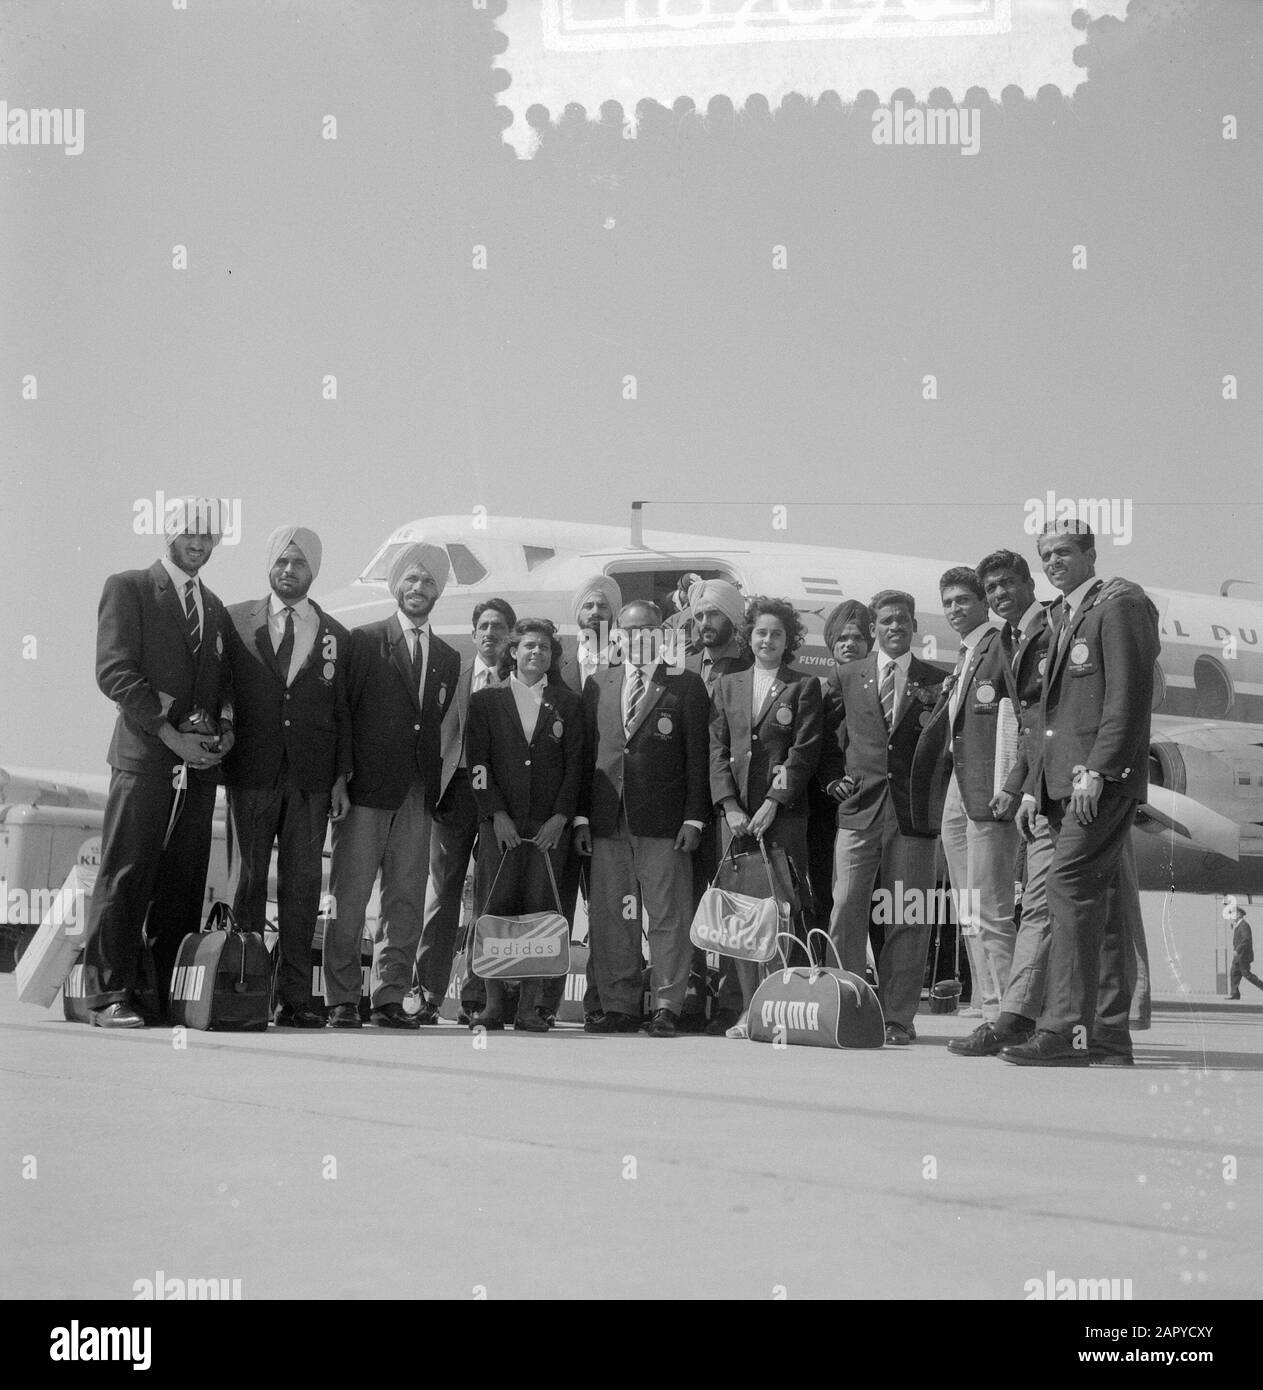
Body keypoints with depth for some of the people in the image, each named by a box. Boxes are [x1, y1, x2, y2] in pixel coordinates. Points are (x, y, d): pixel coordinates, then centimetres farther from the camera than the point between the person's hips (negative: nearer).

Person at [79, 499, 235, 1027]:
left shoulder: (214, 606, 22)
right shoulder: (127, 588, 2)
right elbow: (114, 671, -7)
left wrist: (226, 729, 3)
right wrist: (172, 736, -13)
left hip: (199, 763, 6)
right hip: (145, 754, -6)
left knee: (185, 884, 3)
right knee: (126, 878, -8)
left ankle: (174, 997, 5)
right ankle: (109, 996, -6)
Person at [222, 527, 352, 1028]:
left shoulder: (336, 637, 11)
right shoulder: (235, 621, 7)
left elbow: (341, 712, 12)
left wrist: (341, 778, 6)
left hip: (311, 778, 2)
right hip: (252, 773, -1)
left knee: (302, 885, 0)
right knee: (249, 878, -1)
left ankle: (294, 997, 2)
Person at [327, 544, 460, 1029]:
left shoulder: (448, 659, 16)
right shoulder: (365, 642, 3)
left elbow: (437, 728, 15)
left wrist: (433, 787, 5)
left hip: (417, 794, 4)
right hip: (366, 789, -4)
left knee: (406, 902, 3)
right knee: (348, 898, -5)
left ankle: (390, 998, 8)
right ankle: (341, 999, 0)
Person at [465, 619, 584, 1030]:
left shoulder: (568, 703, 11)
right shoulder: (486, 700, 9)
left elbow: (575, 765, 7)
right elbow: (478, 762, 4)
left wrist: (560, 818, -4)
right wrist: (497, 814, -7)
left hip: (550, 824, 0)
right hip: (500, 823, 0)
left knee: (540, 912, -4)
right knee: (496, 910, -5)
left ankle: (530, 1007, -2)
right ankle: (493, 1004, 0)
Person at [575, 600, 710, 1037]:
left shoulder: (685, 685, 4)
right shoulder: (598, 684, 15)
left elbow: (698, 756, 0)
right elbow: (586, 751, 14)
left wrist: (694, 818, -7)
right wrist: (581, 816, 6)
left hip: (664, 820, -4)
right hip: (607, 820, 4)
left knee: (668, 917, -4)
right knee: (609, 917, 4)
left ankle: (665, 1008, 0)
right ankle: (620, 1007, 11)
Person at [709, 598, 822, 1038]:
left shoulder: (804, 687, 6)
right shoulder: (727, 685, 16)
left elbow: (805, 750, -2)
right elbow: (717, 749, 10)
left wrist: (773, 803, -10)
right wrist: (730, 805, -2)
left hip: (784, 813, -3)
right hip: (736, 811, 3)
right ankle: (749, 1010, 0)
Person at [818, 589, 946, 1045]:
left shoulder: (935, 682, 7)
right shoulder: (849, 677, 12)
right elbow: (829, 737, 20)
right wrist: (833, 779, 6)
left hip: (913, 814, -1)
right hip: (859, 808, 1)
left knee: (907, 919, -1)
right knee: (846, 911, -7)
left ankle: (897, 1017, 5)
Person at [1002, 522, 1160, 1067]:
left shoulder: (1119, 608, -5)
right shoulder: (1062, 619, 24)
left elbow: (1130, 697, -15)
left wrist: (1096, 770, -21)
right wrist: (1034, 787, 19)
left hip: (1103, 779, -9)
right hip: (1064, 781, 9)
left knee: (1071, 885, -18)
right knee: (1098, 900, 8)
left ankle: (1065, 1029, -23)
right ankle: (1109, 1034, 9)